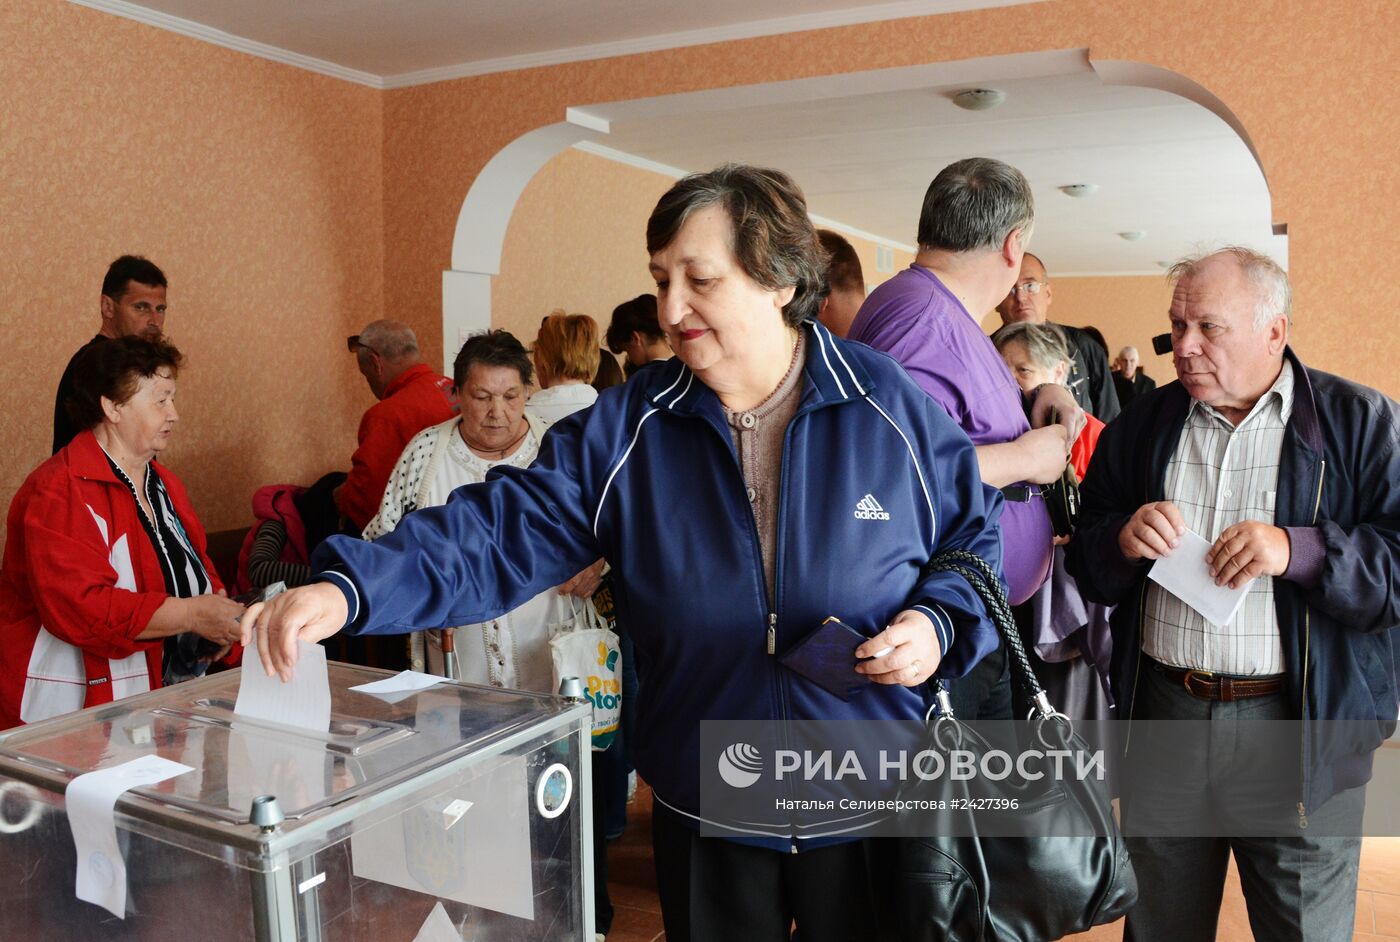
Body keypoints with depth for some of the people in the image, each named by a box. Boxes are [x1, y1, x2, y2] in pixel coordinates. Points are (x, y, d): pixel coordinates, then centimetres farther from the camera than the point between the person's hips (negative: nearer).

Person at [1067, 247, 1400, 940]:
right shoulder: (1141, 425, 6)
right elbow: (1083, 564, 7)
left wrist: (1300, 551, -24)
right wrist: (1123, 539, -14)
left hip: (1300, 726, -3)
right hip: (1160, 713, 3)